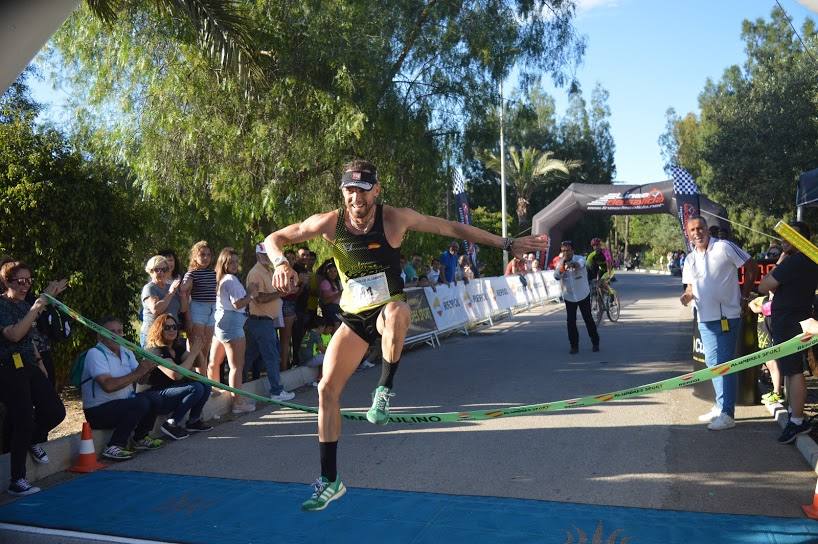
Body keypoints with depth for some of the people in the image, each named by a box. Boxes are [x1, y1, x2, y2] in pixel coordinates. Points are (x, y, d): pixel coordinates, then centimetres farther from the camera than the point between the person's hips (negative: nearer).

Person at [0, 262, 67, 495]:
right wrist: (39, 305, -32)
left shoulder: (24, 305, 11)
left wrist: (40, 363, 18)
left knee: (56, 411, 3)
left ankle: (34, 441, 34)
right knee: (24, 421, -10)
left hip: (29, 366, 8)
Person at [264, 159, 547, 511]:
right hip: (354, 318, 3)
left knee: (395, 313, -42)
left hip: (389, 308, -3)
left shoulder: (395, 219, -15)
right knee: (327, 389, -2)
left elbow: (454, 229, -9)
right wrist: (281, 263, -25)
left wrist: (507, 244, -9)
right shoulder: (329, 223, -10)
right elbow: (275, 239, -1)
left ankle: (385, 391, -17)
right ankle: (329, 482, 12)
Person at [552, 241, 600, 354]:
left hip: (583, 295, -2)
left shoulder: (580, 258, -12)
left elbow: (580, 264, -38)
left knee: (588, 319, 4)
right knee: (571, 322, -1)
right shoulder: (560, 263, -2)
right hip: (569, 297, 2)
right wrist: (562, 262, -30)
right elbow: (556, 277, -19)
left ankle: (595, 343, 20)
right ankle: (574, 346, 10)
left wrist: (572, 264, -61)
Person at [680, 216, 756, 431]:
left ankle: (727, 414, 1)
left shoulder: (724, 248, -10)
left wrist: (744, 297, -4)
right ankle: (720, 407, 28)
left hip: (727, 316, -7)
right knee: (713, 362, 15)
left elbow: (750, 267, -5)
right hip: (705, 317, 7)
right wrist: (687, 295, -7)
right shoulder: (690, 259, 10)